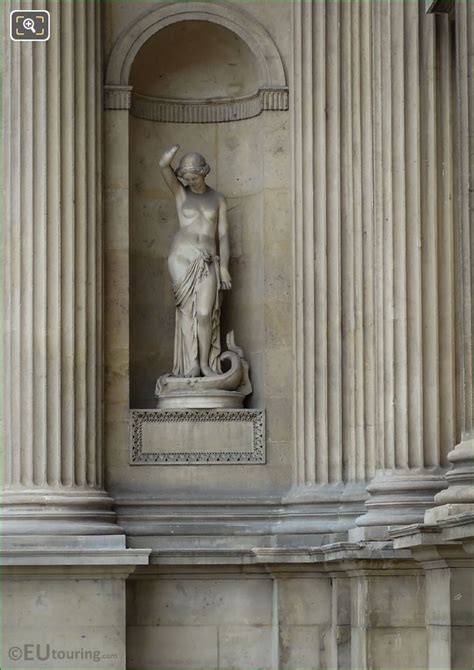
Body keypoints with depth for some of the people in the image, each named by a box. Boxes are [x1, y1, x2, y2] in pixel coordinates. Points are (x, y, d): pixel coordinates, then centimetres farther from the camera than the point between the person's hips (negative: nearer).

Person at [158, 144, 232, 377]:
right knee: (188, 308, -5)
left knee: (205, 312, -11)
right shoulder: (181, 192, 8)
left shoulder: (218, 199, 11)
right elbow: (164, 167, -10)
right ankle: (191, 363, -3)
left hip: (208, 260, 0)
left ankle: (205, 363, -2)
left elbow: (223, 235, 7)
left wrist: (224, 268, -1)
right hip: (182, 255, 0)